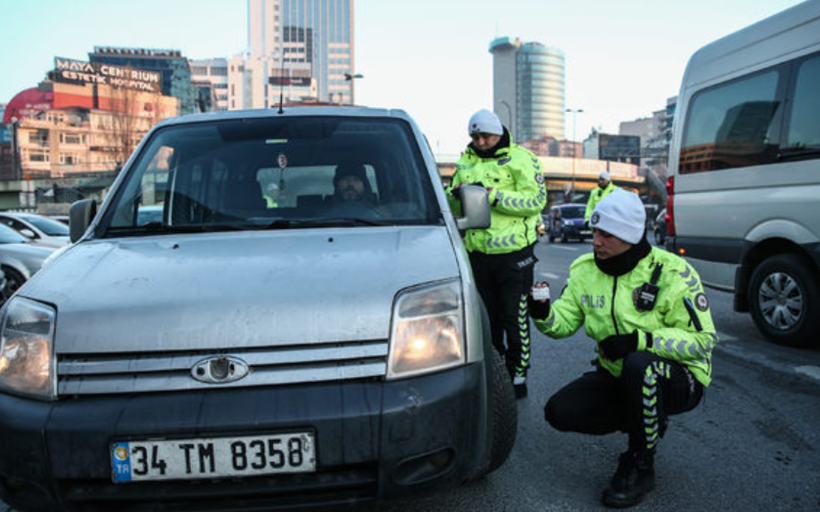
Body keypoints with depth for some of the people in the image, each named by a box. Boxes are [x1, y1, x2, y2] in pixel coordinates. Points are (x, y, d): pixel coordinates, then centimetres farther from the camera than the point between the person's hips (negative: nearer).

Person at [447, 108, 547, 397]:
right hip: (477, 252, 5)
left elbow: (536, 200, -15)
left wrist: (492, 194, -23)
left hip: (514, 253, -5)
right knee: (486, 318, 15)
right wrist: (455, 194, -7)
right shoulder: (465, 162, 14)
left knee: (514, 319, 3)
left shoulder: (521, 159, -4)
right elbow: (454, 208, 17)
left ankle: (518, 377, 16)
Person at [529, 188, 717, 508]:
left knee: (639, 365, -40)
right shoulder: (586, 269, -2)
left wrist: (640, 340, -34)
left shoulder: (672, 274, -19)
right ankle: (646, 423, 11)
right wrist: (543, 314, -27)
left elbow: (703, 340, -20)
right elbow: (565, 321, -3)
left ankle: (640, 467, -16)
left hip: (678, 379, -5)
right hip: (616, 375, 6)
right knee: (559, 412, -14)